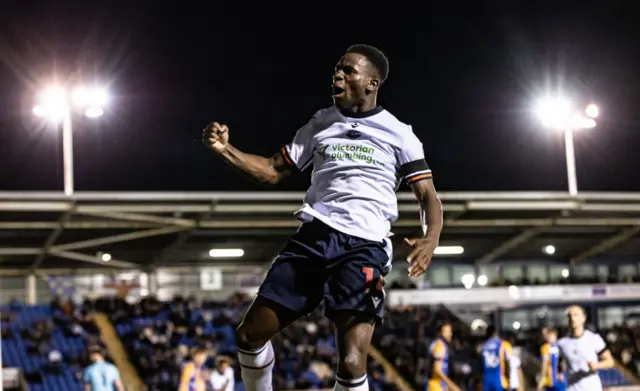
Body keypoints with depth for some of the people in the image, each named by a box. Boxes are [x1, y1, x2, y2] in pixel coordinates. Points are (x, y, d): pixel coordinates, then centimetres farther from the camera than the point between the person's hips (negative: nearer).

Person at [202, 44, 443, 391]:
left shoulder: (397, 134, 3)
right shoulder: (320, 124, 15)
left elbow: (427, 196, 0)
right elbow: (273, 172, 20)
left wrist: (431, 239, -21)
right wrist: (225, 149, 3)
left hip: (363, 247, -5)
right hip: (314, 238, 5)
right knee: (250, 335, 5)